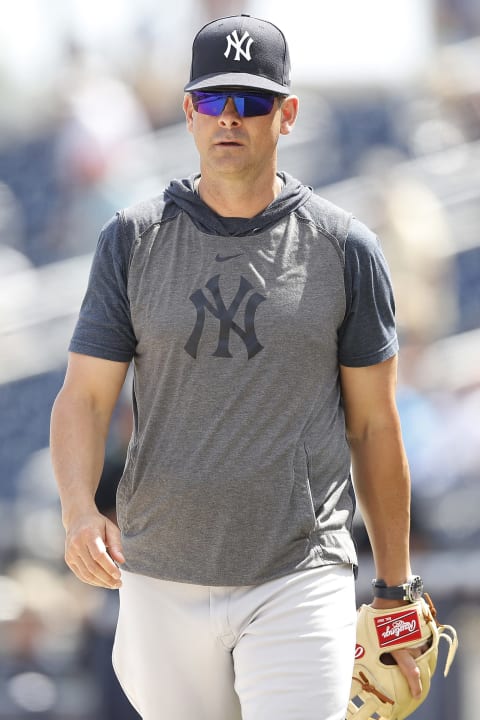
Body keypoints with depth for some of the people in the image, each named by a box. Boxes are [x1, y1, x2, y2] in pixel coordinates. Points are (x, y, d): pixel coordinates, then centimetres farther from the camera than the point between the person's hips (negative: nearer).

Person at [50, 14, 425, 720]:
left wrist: (394, 589, 9)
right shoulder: (133, 239, 4)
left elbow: (374, 426, 7)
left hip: (300, 582, -2)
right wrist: (79, 510, -21)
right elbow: (84, 398, -1)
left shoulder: (345, 248, 2)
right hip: (162, 581, 2)